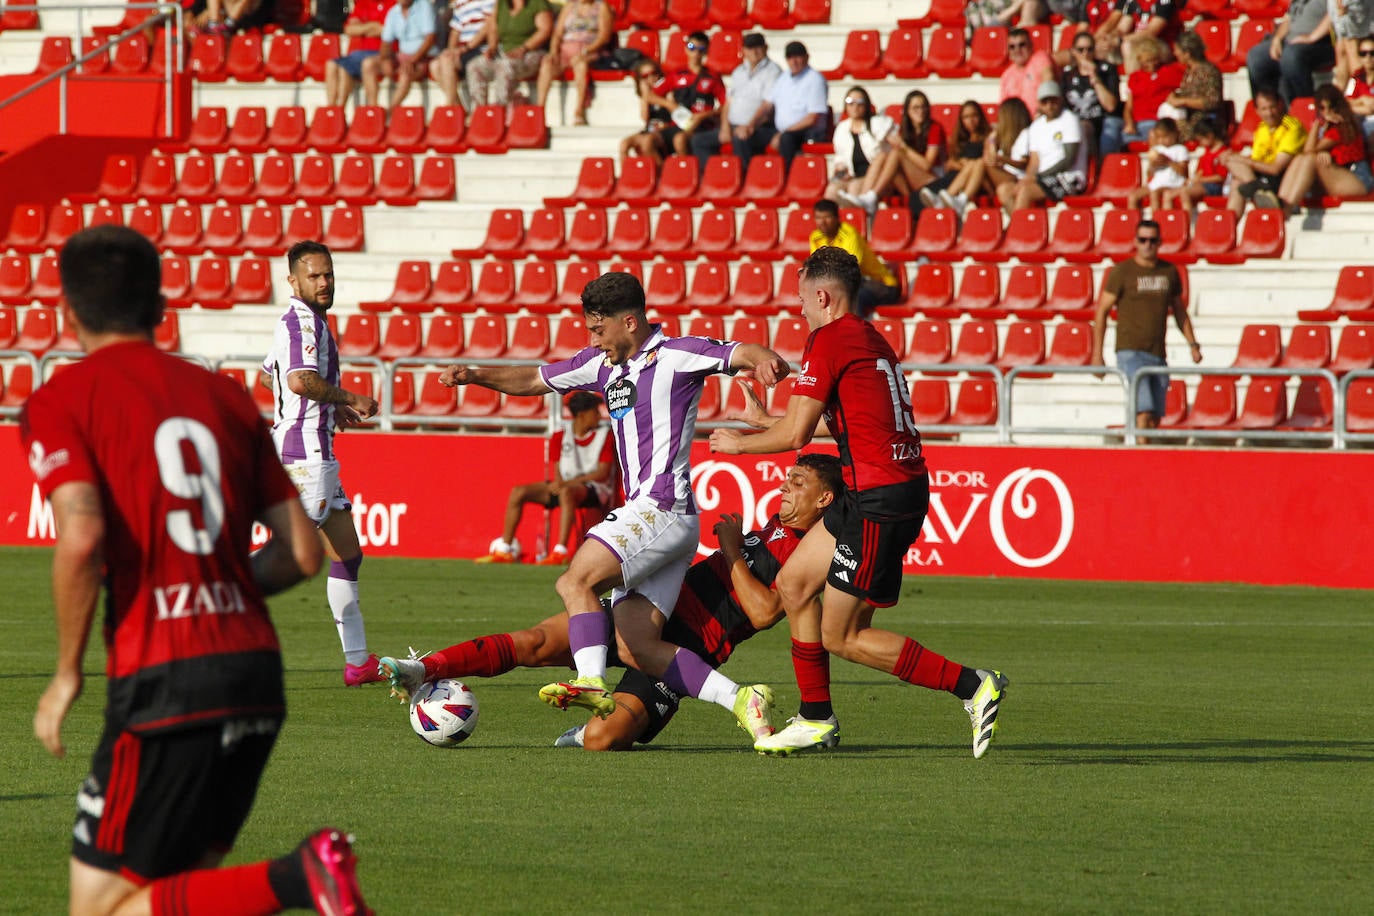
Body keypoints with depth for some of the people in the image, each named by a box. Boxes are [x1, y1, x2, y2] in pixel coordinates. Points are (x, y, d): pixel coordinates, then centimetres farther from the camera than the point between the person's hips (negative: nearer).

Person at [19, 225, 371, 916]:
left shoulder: (59, 401, 0)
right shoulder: (224, 396, 15)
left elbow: (82, 538, -16)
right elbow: (302, 553, 11)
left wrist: (67, 674, -5)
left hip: (163, 683, -6)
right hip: (257, 671, 6)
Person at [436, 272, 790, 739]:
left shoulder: (676, 355, -5)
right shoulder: (604, 364, 18)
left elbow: (737, 353, -17)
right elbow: (535, 379, 27)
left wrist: (763, 359, -41)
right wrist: (476, 375, 14)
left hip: (662, 507, -9)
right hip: (643, 512, 9)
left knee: (575, 581, -21)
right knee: (636, 648, -1)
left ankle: (591, 683, -33)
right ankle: (742, 701, -3)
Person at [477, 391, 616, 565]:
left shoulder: (604, 434, -6)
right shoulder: (561, 435, 4)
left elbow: (603, 473, -13)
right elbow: (558, 471, 4)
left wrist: (569, 483, -22)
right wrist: (558, 483, -20)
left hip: (595, 490, -5)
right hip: (566, 484, 5)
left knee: (566, 492, -39)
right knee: (518, 492, -9)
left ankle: (560, 553, -46)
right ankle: (504, 550, -5)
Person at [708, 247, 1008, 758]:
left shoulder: (828, 340, -10)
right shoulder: (871, 340, 17)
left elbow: (795, 435, -13)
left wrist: (740, 444, 6)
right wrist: (774, 423, 40)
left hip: (880, 502, -9)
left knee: (841, 637, -3)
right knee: (794, 582, 18)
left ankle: (972, 686, -8)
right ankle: (816, 720, 21)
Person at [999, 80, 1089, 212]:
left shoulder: (1069, 120, -4)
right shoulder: (1036, 126, 17)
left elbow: (1069, 159, -11)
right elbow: (1035, 162, 14)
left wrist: (1038, 177, -15)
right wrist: (1028, 178, -11)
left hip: (1069, 179, -7)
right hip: (1044, 178, 7)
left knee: (1025, 190, -29)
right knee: (1004, 189, -12)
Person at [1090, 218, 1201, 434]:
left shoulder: (1169, 271, 10)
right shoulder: (1122, 272, -3)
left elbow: (1179, 310, 22)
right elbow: (1102, 310, 0)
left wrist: (1192, 344, 13)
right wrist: (1097, 354, -5)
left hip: (1158, 355, 5)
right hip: (1130, 353, -5)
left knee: (1155, 419, 3)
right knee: (1144, 413, -18)